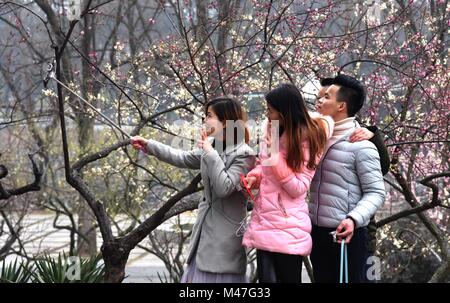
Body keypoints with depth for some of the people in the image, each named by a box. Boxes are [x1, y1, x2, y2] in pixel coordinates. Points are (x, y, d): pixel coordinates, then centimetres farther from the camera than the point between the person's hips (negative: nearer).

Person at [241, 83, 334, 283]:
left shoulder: (308, 139, -8)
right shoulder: (273, 131, 11)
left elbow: (298, 188, -12)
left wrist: (276, 159, -21)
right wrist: (254, 176, 2)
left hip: (287, 228, -6)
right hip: (264, 222, 6)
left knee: (289, 279, 2)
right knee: (265, 279, 2)